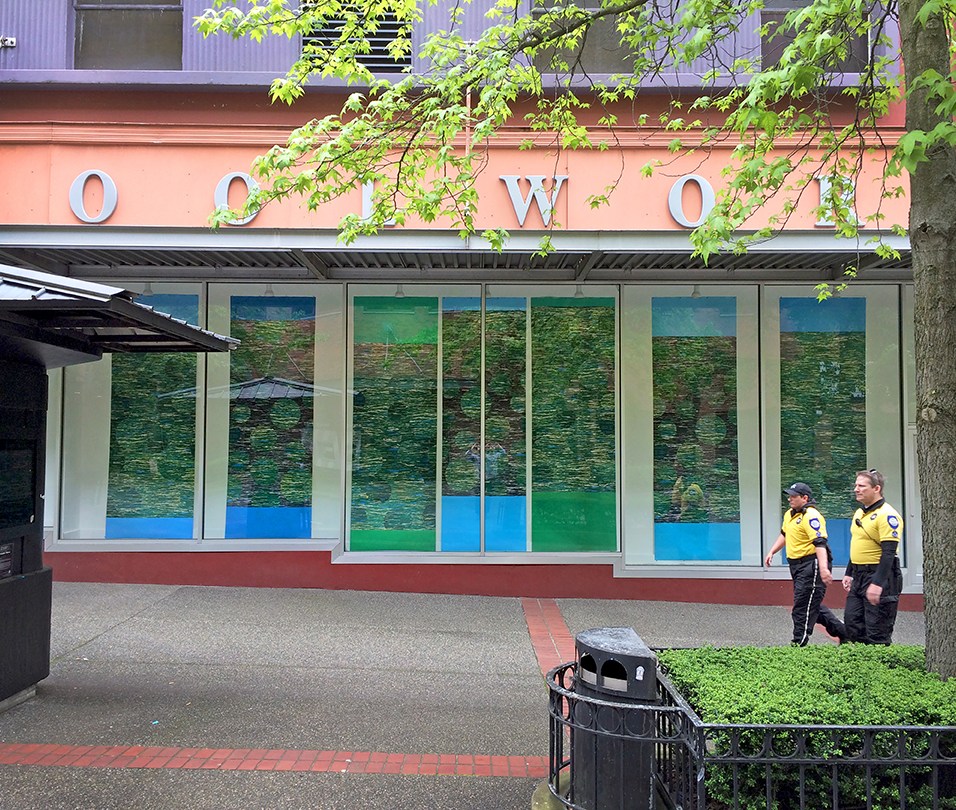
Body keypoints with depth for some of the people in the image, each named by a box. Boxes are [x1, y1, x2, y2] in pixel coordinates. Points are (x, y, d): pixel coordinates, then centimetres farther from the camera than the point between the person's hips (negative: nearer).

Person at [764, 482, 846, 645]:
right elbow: (784, 535, 29)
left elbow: (820, 543, -28)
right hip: (797, 565, 10)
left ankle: (799, 643, 3)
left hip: (812, 564, -10)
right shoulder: (789, 514, 12)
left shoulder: (811, 516, -18)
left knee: (802, 608, -5)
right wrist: (771, 552, 23)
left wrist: (823, 568, -36)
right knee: (813, 605, 18)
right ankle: (842, 632, 30)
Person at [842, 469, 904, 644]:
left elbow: (889, 552, -21)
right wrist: (849, 574, 20)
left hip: (879, 576, -9)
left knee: (877, 632, -2)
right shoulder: (859, 513, 14)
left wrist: (877, 583, -25)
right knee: (852, 622, 12)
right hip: (859, 576, 9)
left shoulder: (887, 515, -15)